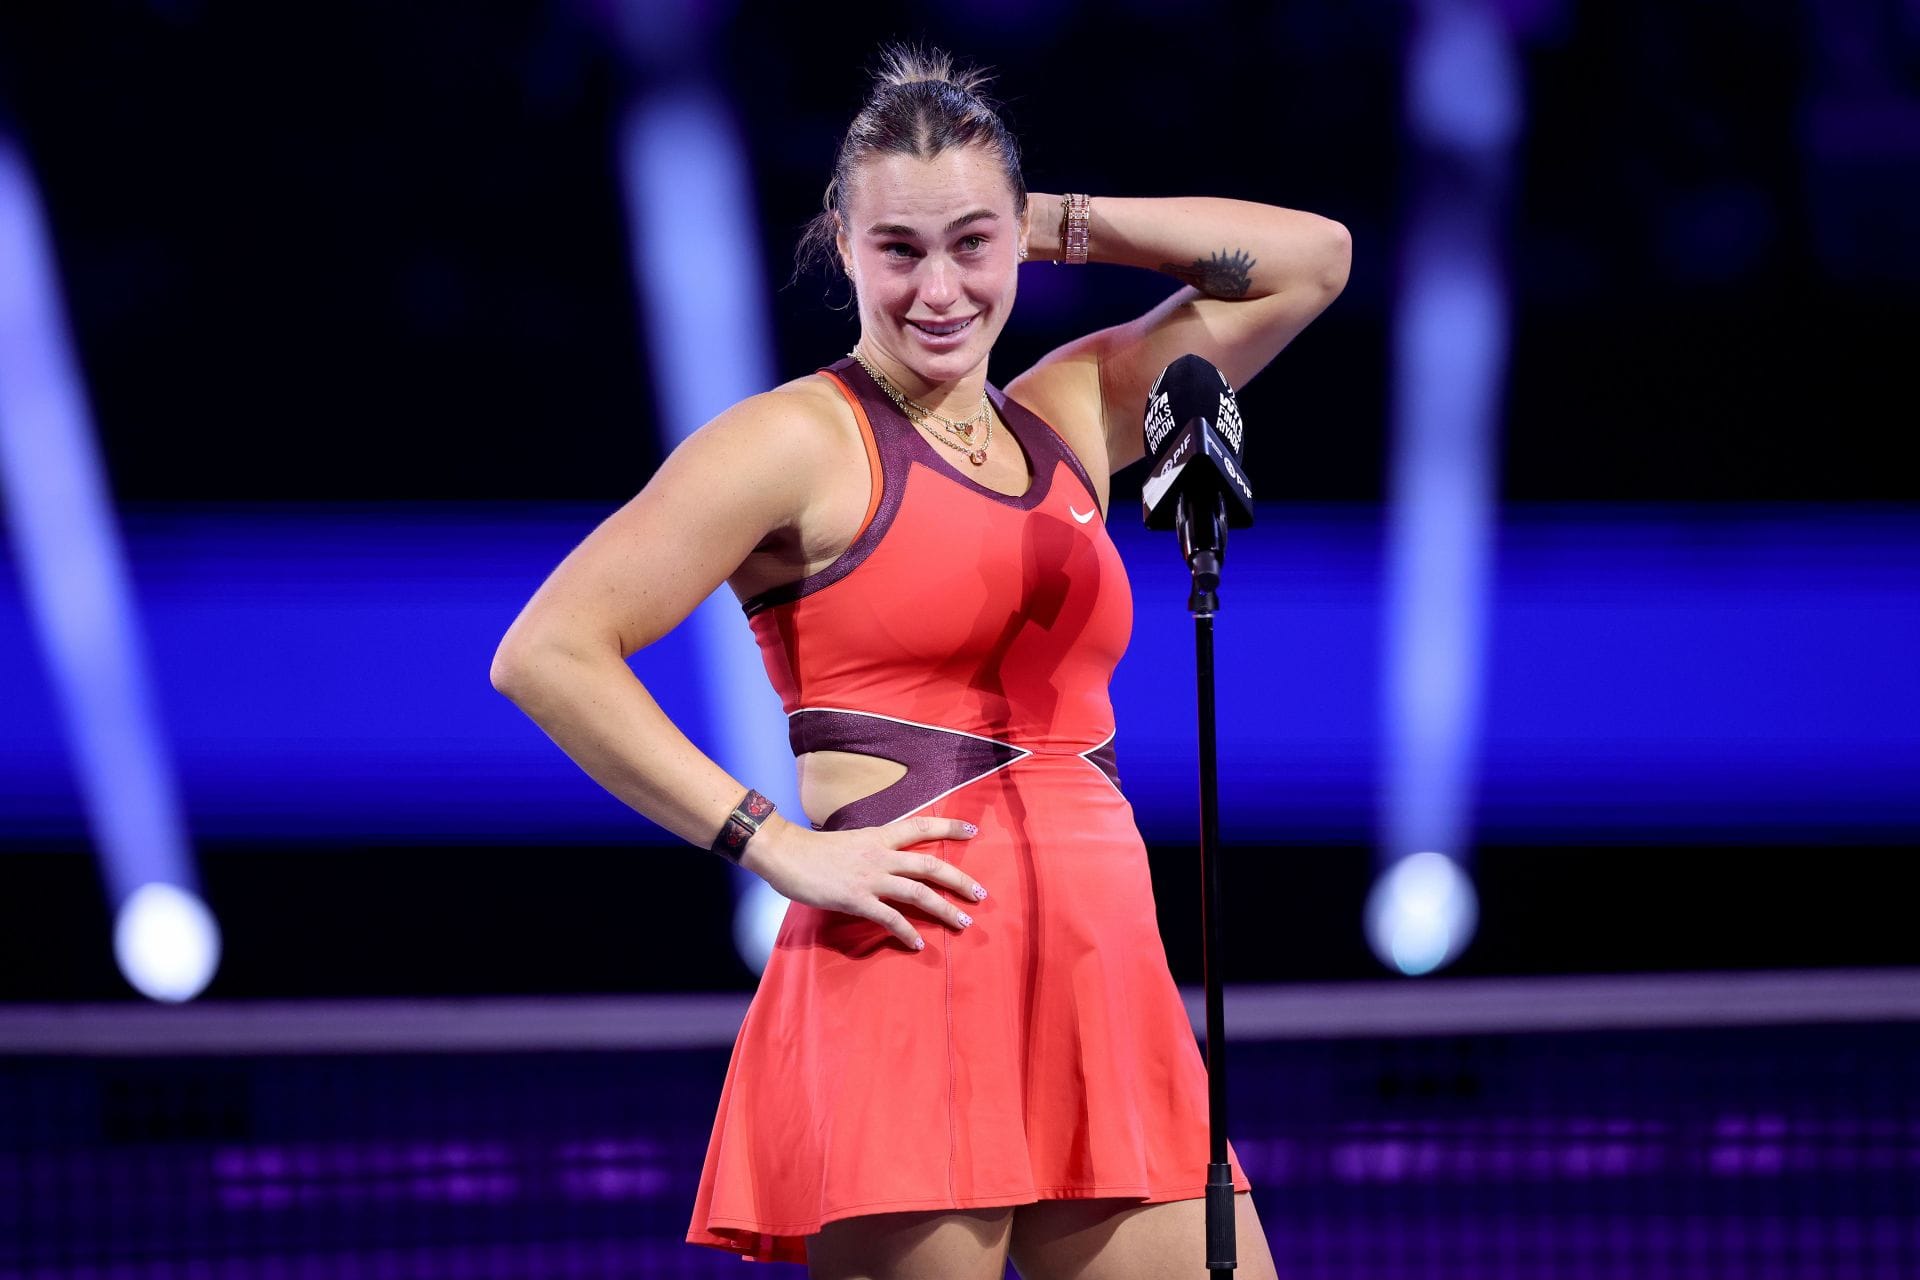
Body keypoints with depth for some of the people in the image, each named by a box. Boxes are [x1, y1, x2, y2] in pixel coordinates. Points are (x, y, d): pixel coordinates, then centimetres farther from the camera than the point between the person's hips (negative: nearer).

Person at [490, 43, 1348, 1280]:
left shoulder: (1070, 418, 18)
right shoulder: (800, 442, -1)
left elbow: (1311, 257, 24)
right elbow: (547, 654, -8)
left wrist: (1070, 225, 15)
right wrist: (780, 845, -9)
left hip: (1108, 997, 6)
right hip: (906, 998, -6)